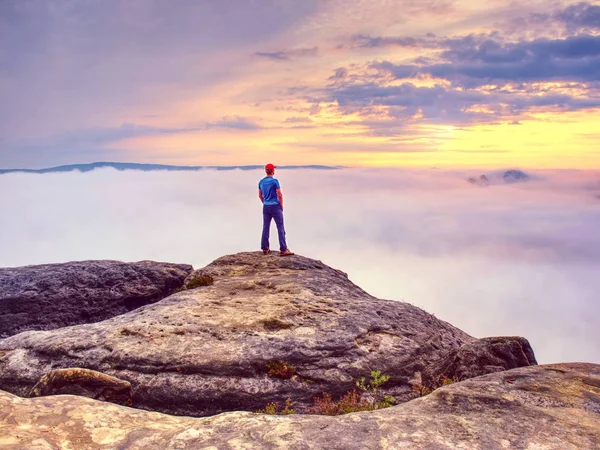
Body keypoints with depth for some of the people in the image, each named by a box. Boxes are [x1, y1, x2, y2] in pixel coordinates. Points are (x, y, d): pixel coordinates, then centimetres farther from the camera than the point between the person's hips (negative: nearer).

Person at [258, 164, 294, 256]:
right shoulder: (275, 181, -12)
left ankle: (265, 249, 14)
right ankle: (283, 250, -4)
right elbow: (279, 195, -13)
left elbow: (260, 195, 14)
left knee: (265, 228, 10)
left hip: (266, 207, 6)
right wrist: (281, 206, -2)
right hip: (275, 207, -6)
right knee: (280, 228, -3)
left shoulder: (261, 182, 6)